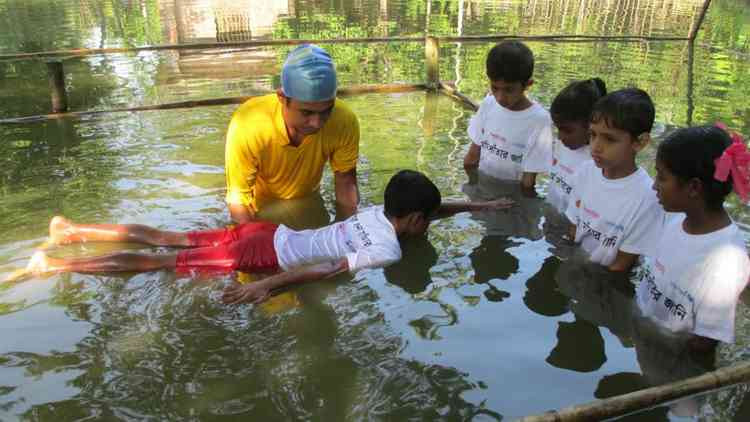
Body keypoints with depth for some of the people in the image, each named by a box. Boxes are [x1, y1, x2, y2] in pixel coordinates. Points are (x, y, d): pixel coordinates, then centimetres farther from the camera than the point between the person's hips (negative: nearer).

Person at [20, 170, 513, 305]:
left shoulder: (381, 211, 9)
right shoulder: (389, 250, -16)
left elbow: (427, 208, 28)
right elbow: (327, 267, -25)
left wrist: (478, 205, 29)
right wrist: (267, 286, -27)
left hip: (265, 233, 7)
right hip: (265, 255, -7)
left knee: (168, 239, 14)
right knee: (163, 263, -2)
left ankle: (74, 230, 23)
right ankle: (57, 264, 5)